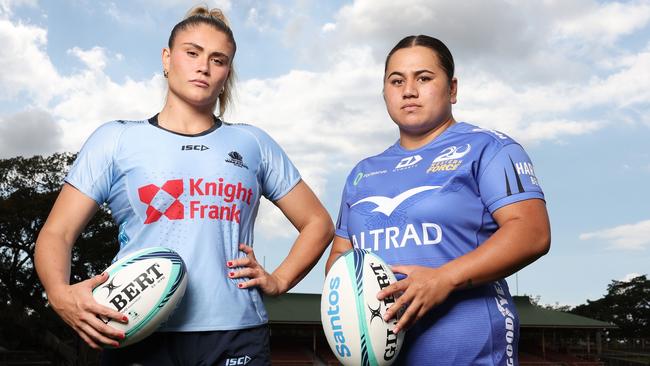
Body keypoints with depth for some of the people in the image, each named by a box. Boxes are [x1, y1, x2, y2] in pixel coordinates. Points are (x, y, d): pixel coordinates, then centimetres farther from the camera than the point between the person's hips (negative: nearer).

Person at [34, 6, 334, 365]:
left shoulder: (253, 143, 10)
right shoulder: (116, 139, 6)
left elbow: (317, 223, 15)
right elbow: (56, 233, 3)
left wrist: (277, 281, 1)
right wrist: (61, 294, -17)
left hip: (236, 335, 2)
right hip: (140, 337, -1)